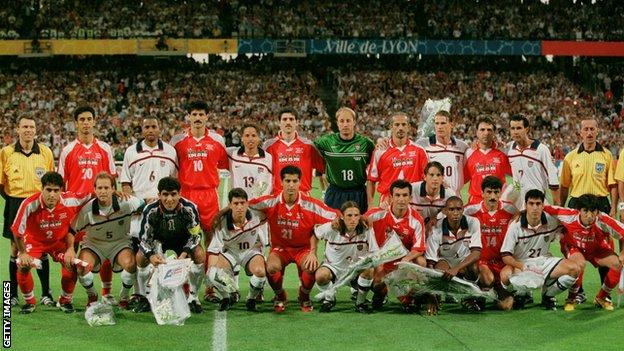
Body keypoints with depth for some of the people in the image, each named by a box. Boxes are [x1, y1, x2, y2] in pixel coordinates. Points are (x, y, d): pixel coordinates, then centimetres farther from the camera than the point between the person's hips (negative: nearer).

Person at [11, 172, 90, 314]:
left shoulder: (70, 201, -26)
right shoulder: (30, 205, -30)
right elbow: (17, 230, -16)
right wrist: (22, 253, -8)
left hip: (60, 241, 1)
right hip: (34, 241, -1)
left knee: (71, 264, -20)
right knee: (22, 266, -22)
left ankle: (65, 300, 6)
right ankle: (29, 301, 3)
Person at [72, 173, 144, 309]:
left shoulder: (125, 204, -18)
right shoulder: (87, 210, -17)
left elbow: (142, 202, 2)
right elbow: (71, 230, -7)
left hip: (120, 242, 0)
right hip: (93, 243, 0)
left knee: (130, 263, -30)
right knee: (82, 267, -28)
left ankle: (124, 296, 0)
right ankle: (91, 295, 7)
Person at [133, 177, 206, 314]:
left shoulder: (189, 208, -28)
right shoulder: (151, 210, -27)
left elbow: (196, 235, -17)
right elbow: (144, 238, -20)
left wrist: (185, 253, -34)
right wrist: (151, 256, -40)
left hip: (183, 240, 0)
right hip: (159, 240, 1)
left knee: (200, 255, -26)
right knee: (141, 257, -24)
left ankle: (193, 297, -8)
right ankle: (143, 298, -5)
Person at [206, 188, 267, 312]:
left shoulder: (256, 217, -20)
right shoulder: (222, 222, -22)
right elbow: (214, 250, -21)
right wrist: (212, 268, -33)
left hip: (251, 251, 0)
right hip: (229, 252, 0)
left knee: (260, 271, -31)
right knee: (213, 273, -27)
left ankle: (251, 299, -1)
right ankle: (225, 299, 4)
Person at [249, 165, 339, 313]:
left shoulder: (310, 205, -15)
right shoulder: (270, 202, -12)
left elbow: (334, 217, -10)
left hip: (303, 248, 0)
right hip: (279, 247, 0)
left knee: (311, 267, -32)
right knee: (272, 267, -32)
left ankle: (304, 297, 5)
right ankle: (280, 296, 4)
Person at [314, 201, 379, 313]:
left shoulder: (366, 230, -17)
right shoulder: (331, 229, -17)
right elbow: (314, 233, 2)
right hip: (333, 267, 0)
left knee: (369, 270, -33)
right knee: (320, 276, -33)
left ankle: (360, 301, -5)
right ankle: (329, 299, 3)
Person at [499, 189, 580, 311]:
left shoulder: (552, 221, -6)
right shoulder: (515, 226, -13)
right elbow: (506, 256, -15)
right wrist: (525, 268, -29)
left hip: (544, 261, 3)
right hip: (520, 263, -3)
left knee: (574, 269, -21)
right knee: (505, 275, -36)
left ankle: (547, 296, 4)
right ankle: (522, 295, 1)